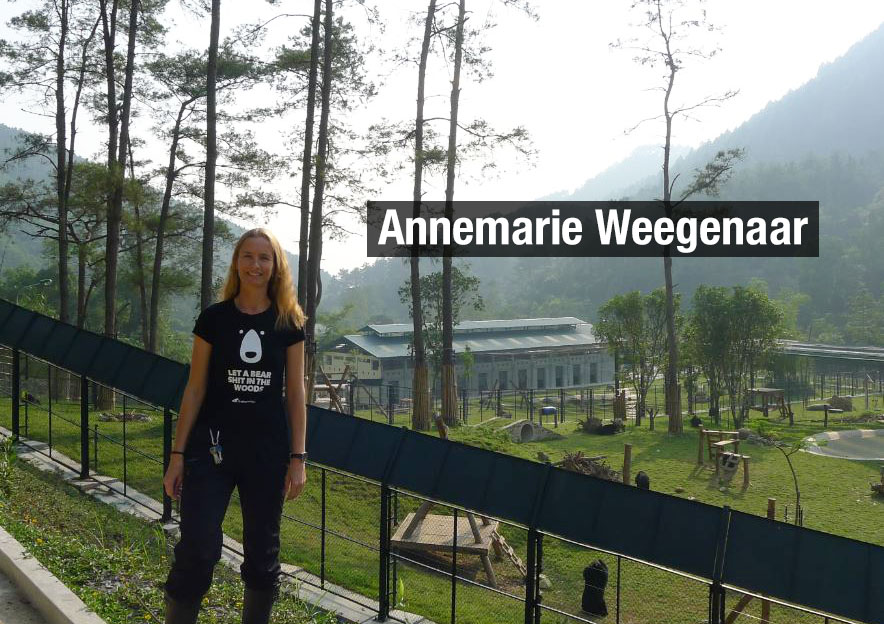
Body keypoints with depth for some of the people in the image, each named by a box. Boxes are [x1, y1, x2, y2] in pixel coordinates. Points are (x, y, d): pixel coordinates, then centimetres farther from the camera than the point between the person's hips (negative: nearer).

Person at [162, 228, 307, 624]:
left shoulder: (289, 323, 3)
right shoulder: (214, 319, 1)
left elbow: (295, 394, 4)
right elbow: (195, 388, 2)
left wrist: (298, 458, -2)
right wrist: (178, 454, -2)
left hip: (268, 451, 1)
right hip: (211, 448, -1)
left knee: (262, 554, 10)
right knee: (197, 550, -9)